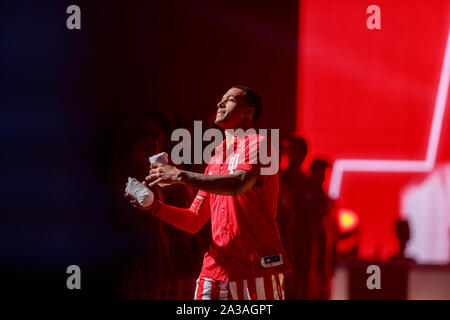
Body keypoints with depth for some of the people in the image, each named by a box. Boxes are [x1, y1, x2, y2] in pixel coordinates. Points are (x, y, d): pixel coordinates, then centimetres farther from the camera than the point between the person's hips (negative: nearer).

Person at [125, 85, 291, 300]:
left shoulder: (257, 144, -2)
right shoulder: (215, 161, 21)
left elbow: (239, 184, -23)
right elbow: (194, 222, 19)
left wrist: (180, 176, -20)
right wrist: (154, 207, 2)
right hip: (216, 270, 6)